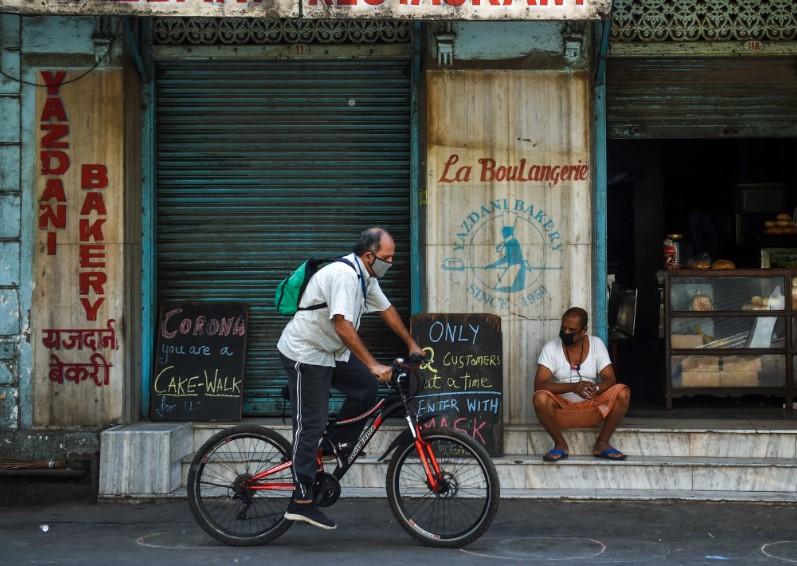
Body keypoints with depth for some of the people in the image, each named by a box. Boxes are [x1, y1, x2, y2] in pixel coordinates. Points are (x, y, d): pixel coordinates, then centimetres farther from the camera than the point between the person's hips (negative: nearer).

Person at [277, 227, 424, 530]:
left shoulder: (366, 277, 6)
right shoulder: (344, 274, -25)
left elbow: (386, 309, 19)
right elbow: (342, 325, -33)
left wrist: (412, 345, 22)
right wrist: (373, 365, -34)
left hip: (329, 352, 10)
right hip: (304, 354, -10)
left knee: (366, 388, 1)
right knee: (310, 425, -9)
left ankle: (336, 445, 14)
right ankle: (301, 502, -7)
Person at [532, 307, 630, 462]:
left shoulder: (596, 344, 1)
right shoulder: (551, 348, -6)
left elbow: (610, 379, -5)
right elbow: (539, 385, -18)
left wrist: (596, 389, -30)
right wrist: (572, 387, -32)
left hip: (591, 408, 2)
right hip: (561, 408, -2)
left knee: (622, 392, -23)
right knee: (540, 398, -34)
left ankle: (602, 444, -11)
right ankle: (560, 445, -14)